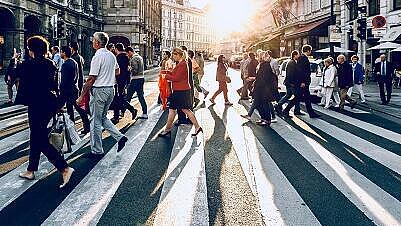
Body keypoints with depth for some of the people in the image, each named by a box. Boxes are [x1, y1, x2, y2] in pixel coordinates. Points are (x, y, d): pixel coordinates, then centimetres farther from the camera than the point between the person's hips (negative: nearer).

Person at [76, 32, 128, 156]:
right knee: (103, 117, 21)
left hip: (99, 90, -8)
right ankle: (120, 137, 10)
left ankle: (97, 150, 12)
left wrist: (82, 96, -14)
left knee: (96, 121, 3)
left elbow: (91, 79, -18)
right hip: (110, 89, 8)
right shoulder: (112, 55, 8)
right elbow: (117, 71, 23)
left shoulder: (97, 57, -16)